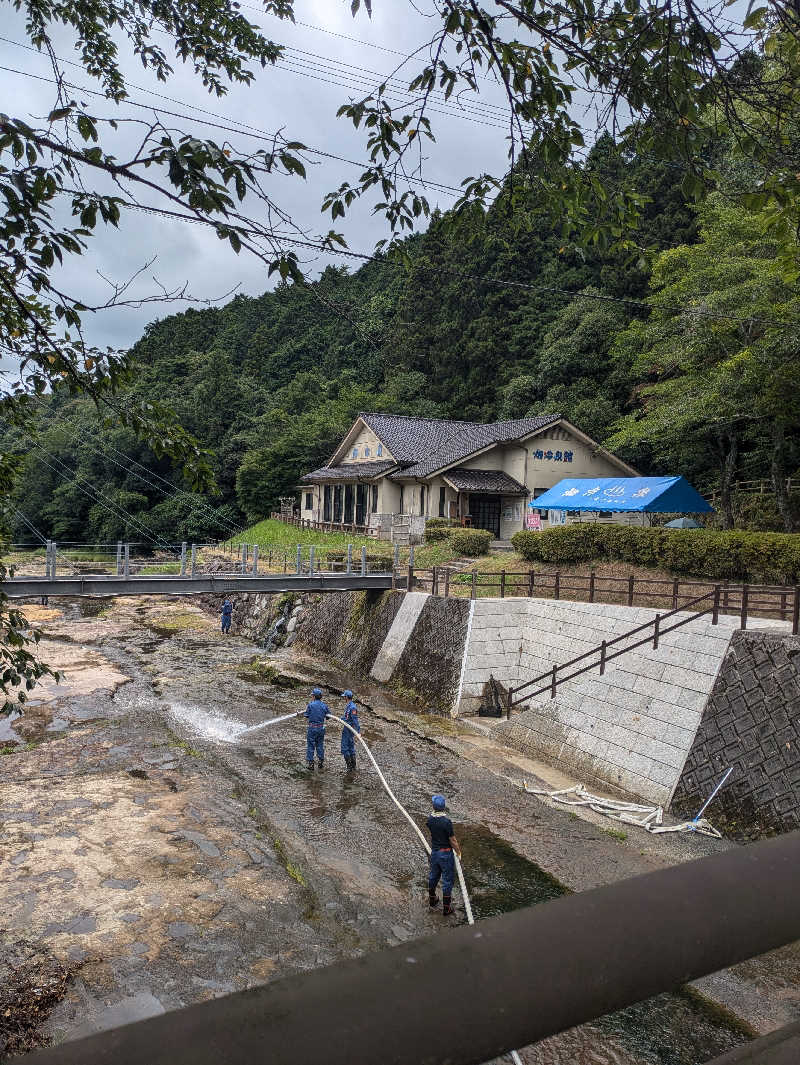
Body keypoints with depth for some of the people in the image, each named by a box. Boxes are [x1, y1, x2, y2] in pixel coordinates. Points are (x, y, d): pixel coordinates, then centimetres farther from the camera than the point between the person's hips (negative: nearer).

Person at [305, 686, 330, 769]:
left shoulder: (311, 704, -11)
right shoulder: (324, 705, -1)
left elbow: (306, 715, -5)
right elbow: (328, 716, 7)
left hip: (312, 728, -4)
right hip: (321, 727, 4)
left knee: (310, 745, 5)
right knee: (320, 745, 16)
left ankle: (311, 763, 6)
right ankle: (321, 761, 20)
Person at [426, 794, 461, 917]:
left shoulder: (429, 820, -7)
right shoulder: (446, 821, -26)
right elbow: (452, 840, -19)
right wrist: (459, 852, -2)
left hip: (434, 852, 6)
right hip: (445, 854, -6)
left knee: (433, 876, 24)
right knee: (447, 880, 7)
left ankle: (432, 900, 43)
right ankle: (446, 909, 15)